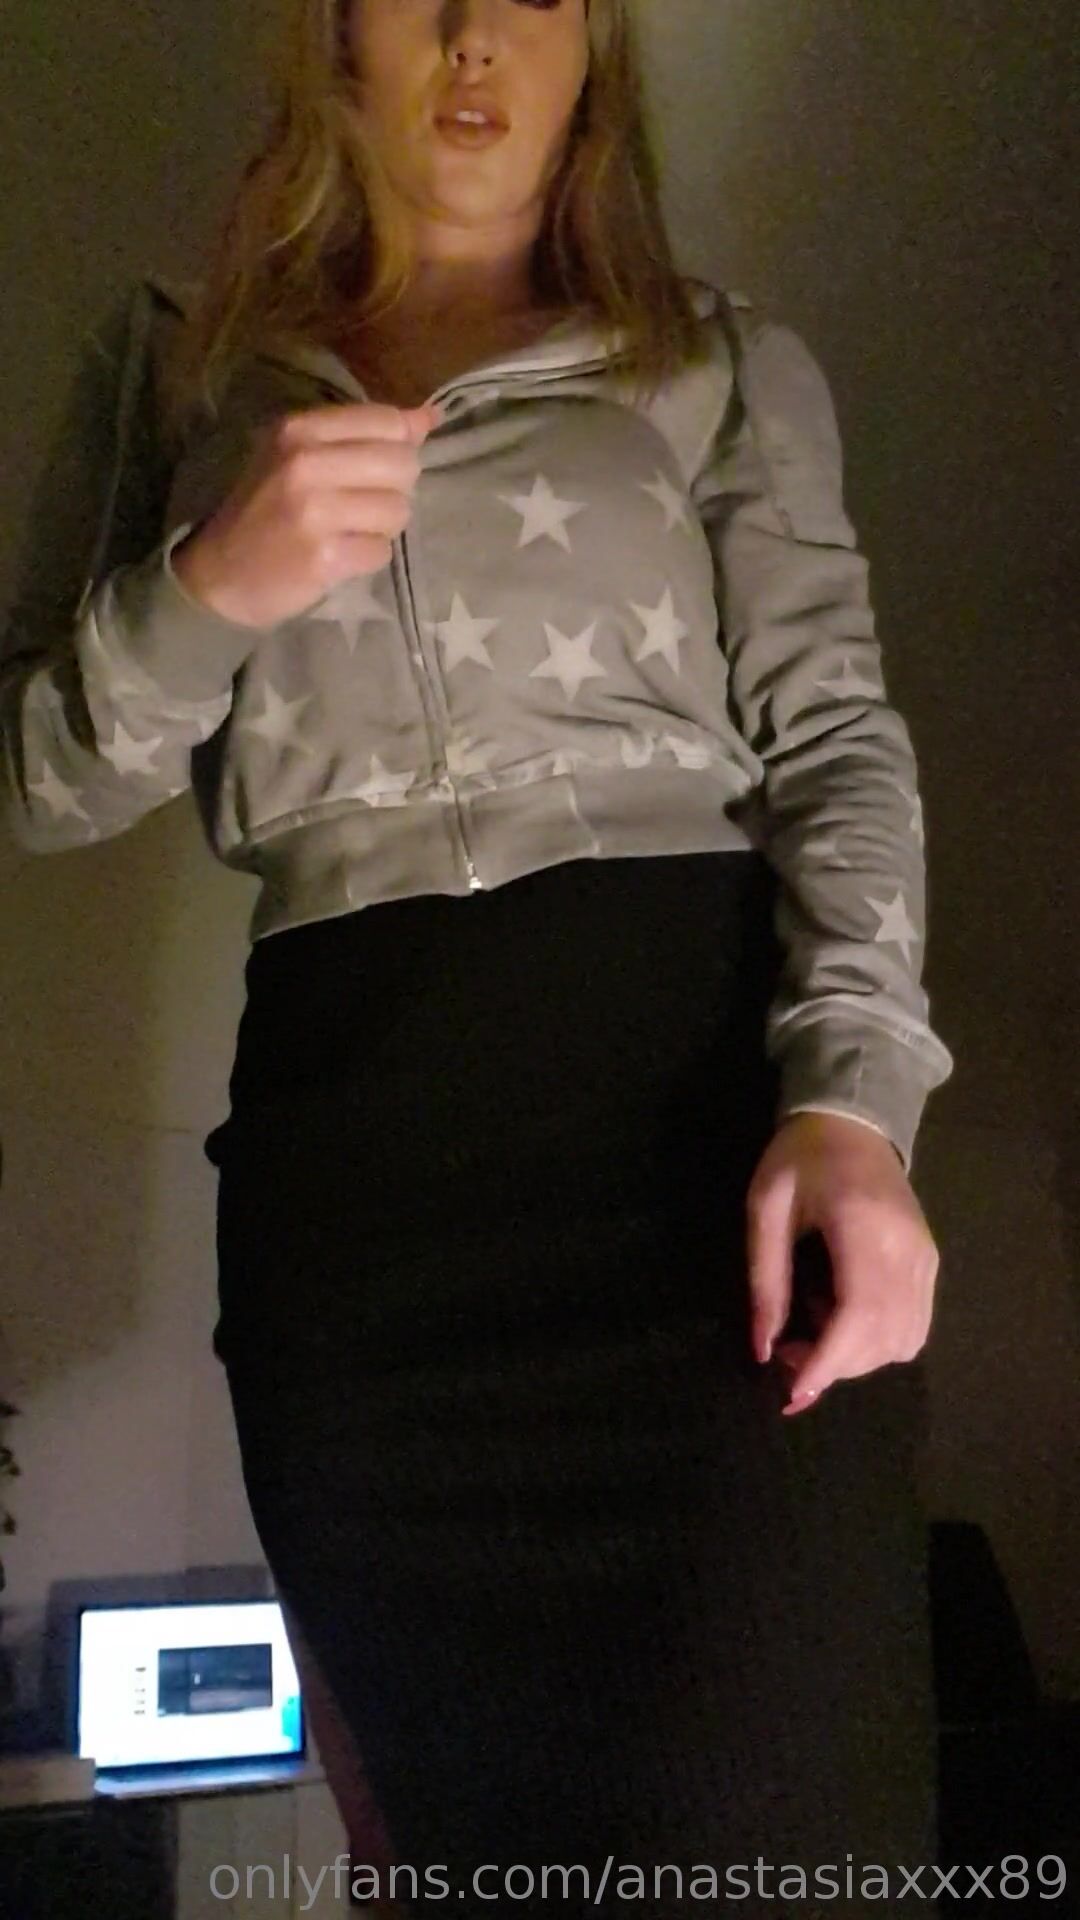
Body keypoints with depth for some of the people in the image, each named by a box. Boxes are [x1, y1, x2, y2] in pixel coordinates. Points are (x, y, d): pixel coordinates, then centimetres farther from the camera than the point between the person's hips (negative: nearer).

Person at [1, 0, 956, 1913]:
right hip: (353, 1123, 2)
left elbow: (836, 738, 4)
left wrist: (852, 1096, -13)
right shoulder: (182, 370, 19)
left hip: (713, 1067, -1)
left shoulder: (729, 363, 15)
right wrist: (214, 584, -6)